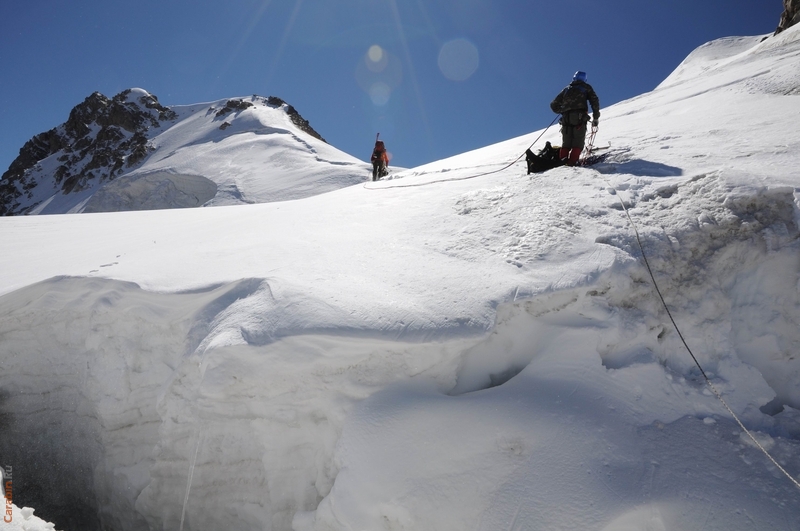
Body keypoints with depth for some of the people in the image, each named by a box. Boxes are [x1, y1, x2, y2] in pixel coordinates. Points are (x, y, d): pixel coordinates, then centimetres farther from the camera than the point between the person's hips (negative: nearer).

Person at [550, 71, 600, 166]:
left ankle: (562, 160, -10)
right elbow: (595, 102, 6)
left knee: (566, 143, 8)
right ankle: (572, 161, -21)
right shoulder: (586, 87, 18)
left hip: (566, 118, 3)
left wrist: (562, 111, 37)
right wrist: (596, 117, 9)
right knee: (578, 142, -5)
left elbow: (554, 105, 21)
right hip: (580, 118, -3)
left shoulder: (567, 89, 25)